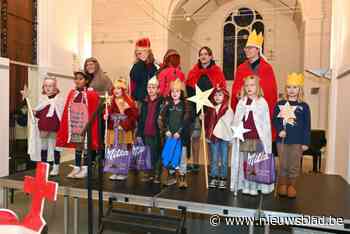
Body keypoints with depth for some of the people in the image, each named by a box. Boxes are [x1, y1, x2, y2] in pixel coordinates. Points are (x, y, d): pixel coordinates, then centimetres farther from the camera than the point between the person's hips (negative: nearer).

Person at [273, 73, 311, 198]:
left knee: (294, 166, 6)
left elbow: (307, 126, 0)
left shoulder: (304, 106, 1)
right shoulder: (280, 104, 5)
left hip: (297, 141, -1)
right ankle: (282, 185, 20)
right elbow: (275, 119, 1)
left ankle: (292, 186, 20)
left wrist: (305, 142, -4)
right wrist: (279, 130, -17)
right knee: (283, 165, 9)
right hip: (282, 140, 1)